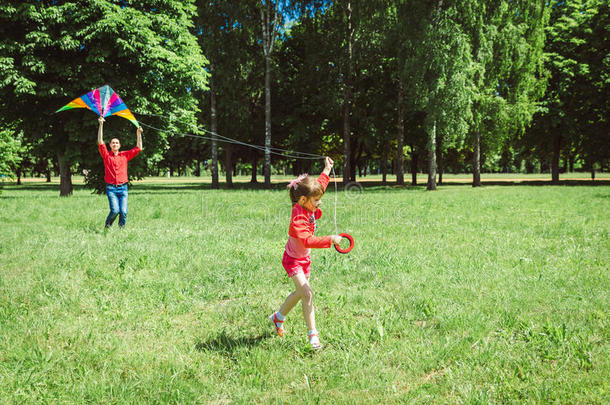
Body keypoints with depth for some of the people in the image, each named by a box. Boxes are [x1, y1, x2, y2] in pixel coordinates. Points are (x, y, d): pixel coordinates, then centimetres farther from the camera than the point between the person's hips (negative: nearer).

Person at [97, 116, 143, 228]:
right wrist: (101, 125, -12)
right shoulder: (107, 155, 7)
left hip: (123, 187, 2)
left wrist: (138, 134, 2)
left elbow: (138, 148, 11)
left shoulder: (125, 155, 13)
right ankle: (107, 226, 12)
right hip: (111, 188, -2)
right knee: (115, 210, -15)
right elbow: (100, 142, -4)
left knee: (123, 211, -10)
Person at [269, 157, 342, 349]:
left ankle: (278, 317, 43)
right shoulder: (298, 217, -31)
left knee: (300, 293, 20)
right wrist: (330, 239, -43)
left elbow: (320, 185, 13)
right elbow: (307, 240, -42)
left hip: (305, 258, 9)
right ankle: (312, 334, -7)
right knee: (307, 294, -16)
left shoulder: (308, 207, -6)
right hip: (293, 260, -9)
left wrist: (327, 169, 18)